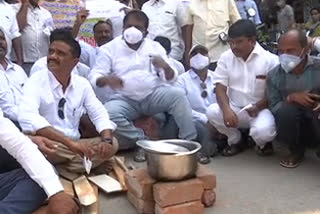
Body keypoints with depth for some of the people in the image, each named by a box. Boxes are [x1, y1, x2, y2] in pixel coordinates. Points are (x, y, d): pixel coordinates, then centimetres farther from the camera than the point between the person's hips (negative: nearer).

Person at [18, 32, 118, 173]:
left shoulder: (82, 84, 4)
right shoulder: (36, 81, -11)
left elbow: (99, 115, 4)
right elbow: (27, 117, -28)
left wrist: (107, 140, -20)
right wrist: (70, 142, -36)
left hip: (74, 145, 6)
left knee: (112, 144, -13)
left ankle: (59, 169, -15)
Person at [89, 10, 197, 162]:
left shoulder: (155, 47, 9)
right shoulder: (110, 48, 4)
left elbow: (170, 79, 4)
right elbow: (94, 77, -2)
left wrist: (166, 67, -21)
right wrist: (106, 79, -27)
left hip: (154, 95, 1)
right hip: (125, 99, 0)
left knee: (178, 95, -27)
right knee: (107, 113, -30)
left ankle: (189, 142, -16)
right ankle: (141, 141, -9)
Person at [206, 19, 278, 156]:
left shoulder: (270, 59, -10)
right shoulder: (226, 57, -1)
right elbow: (220, 87, -5)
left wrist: (257, 107, -24)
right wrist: (226, 109, -23)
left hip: (261, 109, -3)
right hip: (234, 108, 4)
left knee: (262, 131, -34)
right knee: (212, 112, -25)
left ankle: (263, 143, 8)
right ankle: (235, 140, 4)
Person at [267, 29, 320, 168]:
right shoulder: (274, 75, -5)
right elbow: (273, 108, -5)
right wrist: (290, 98, -23)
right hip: (294, 127, 2)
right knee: (285, 109, -31)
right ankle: (296, 151, -2)